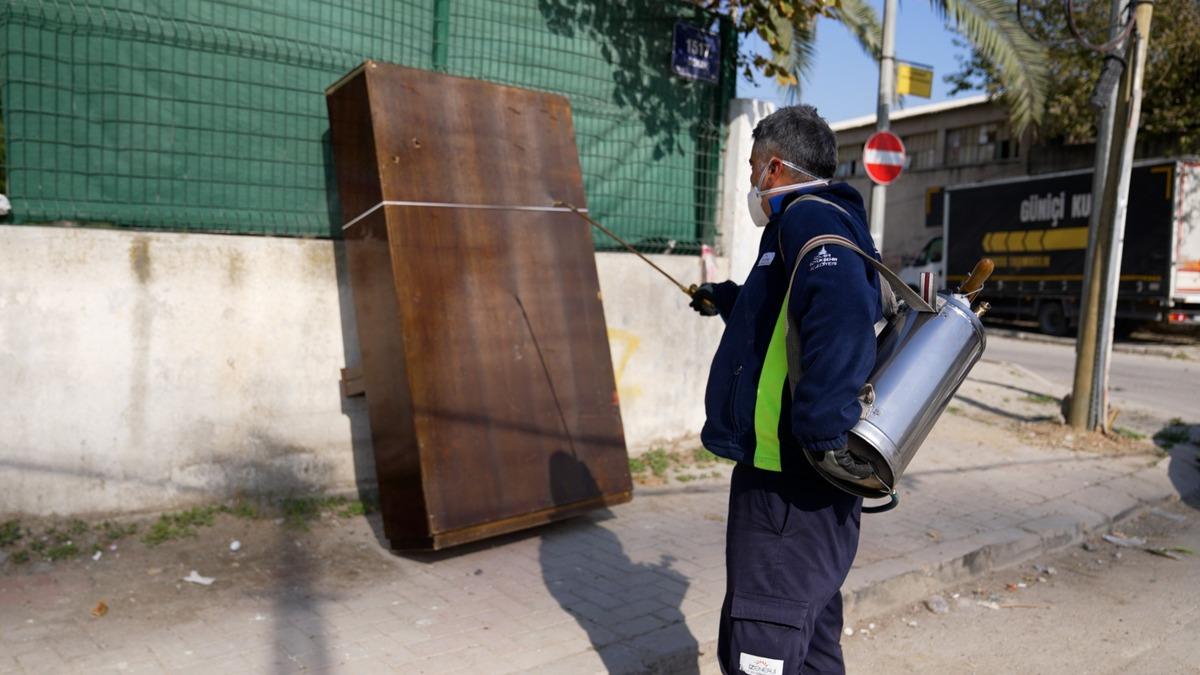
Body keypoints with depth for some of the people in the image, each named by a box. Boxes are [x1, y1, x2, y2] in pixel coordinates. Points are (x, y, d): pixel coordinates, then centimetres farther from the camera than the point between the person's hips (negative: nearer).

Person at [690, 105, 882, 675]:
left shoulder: (809, 216, -13)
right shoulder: (823, 216, 19)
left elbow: (843, 314, -33)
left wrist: (825, 428, -31)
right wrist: (728, 301, 42)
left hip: (789, 490, -11)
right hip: (807, 485, 11)